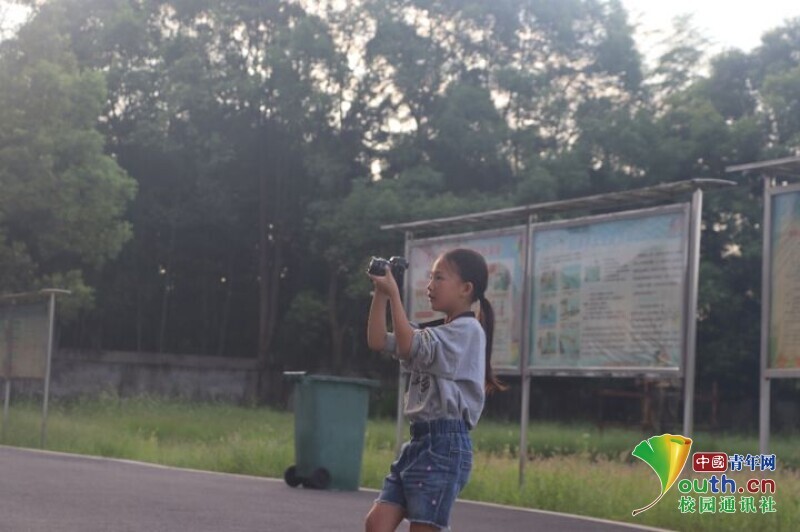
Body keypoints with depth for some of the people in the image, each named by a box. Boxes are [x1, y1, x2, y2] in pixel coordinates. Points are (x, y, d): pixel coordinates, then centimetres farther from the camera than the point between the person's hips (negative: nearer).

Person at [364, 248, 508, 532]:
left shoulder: (468, 330, -9)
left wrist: (394, 294, -17)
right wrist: (380, 293, 4)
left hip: (445, 443, -9)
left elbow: (410, 347, -20)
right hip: (420, 439, 9)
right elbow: (377, 341, 14)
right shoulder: (435, 332, 19)